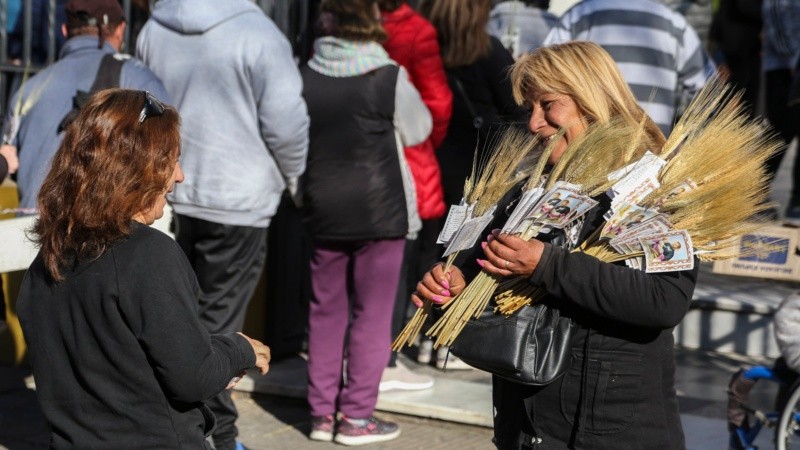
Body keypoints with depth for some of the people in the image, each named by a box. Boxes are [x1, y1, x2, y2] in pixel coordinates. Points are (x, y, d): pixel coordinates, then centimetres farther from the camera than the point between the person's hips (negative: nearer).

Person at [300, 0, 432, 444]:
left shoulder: (305, 75, -2)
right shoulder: (389, 78, -12)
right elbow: (418, 129, 2)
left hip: (323, 210, 4)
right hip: (381, 209, -4)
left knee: (326, 311, 12)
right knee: (372, 312, 3)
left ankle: (322, 412, 16)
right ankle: (357, 416, 4)